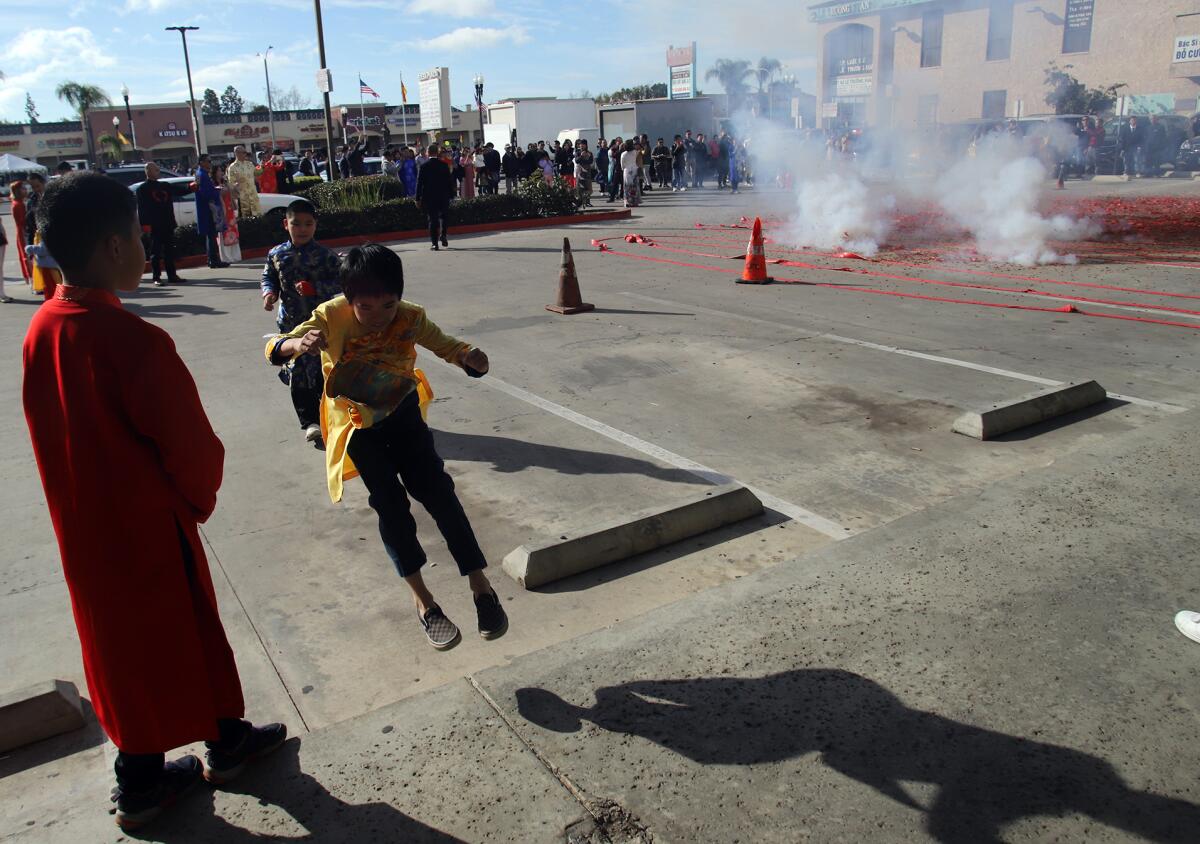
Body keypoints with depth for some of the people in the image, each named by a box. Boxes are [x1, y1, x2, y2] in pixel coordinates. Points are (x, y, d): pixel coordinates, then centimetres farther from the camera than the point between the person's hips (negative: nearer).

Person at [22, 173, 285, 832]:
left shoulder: (40, 329, -3)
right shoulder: (135, 342, -28)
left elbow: (56, 432, 7)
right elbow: (194, 448, -22)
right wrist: (198, 501, 0)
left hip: (82, 525, 7)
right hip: (148, 526, -7)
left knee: (120, 639, 20)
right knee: (180, 638, 13)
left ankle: (141, 780, 36)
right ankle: (225, 743, 36)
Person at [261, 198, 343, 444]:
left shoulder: (326, 255, -8)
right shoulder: (276, 255, 1)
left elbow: (338, 285, -11)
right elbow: (268, 277, 12)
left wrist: (314, 288, -25)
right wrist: (269, 293, -8)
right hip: (291, 324, 2)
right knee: (298, 376, 2)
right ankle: (310, 422, 11)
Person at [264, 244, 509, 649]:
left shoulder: (412, 318, -20)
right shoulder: (332, 317, -24)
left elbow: (449, 347, -15)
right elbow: (273, 348, -26)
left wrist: (471, 359, -40)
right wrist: (297, 344, -51)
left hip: (403, 414, 1)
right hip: (358, 425, -1)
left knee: (438, 491, -8)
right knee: (390, 505, -6)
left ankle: (480, 585, -1)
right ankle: (422, 599, 6)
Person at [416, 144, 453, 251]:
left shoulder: (424, 166, -5)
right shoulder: (444, 165, -2)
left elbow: (419, 183, -4)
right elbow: (450, 181, 0)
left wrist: (418, 198, 1)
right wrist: (451, 194, 7)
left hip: (429, 197, -1)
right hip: (443, 196, 1)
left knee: (432, 219, 3)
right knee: (443, 217, 19)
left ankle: (434, 243, 0)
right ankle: (443, 237, 5)